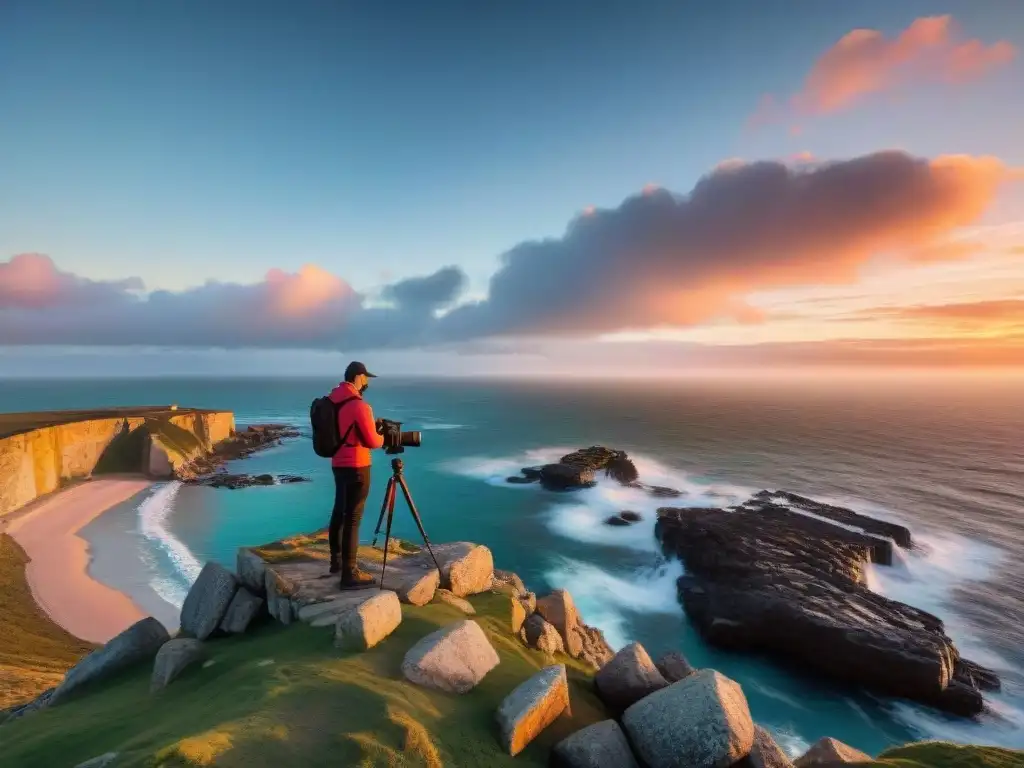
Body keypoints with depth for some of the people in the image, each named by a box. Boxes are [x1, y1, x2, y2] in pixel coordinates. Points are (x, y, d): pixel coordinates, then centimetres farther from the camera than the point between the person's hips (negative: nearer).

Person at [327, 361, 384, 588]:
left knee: (339, 511, 19)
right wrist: (382, 435, 5)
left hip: (338, 463, 9)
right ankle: (350, 573, -1)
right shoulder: (358, 405, -19)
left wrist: (372, 426, 13)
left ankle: (336, 560, 34)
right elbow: (372, 441, -15)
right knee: (353, 517, -5)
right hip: (356, 466, -9)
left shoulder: (333, 399, 7)